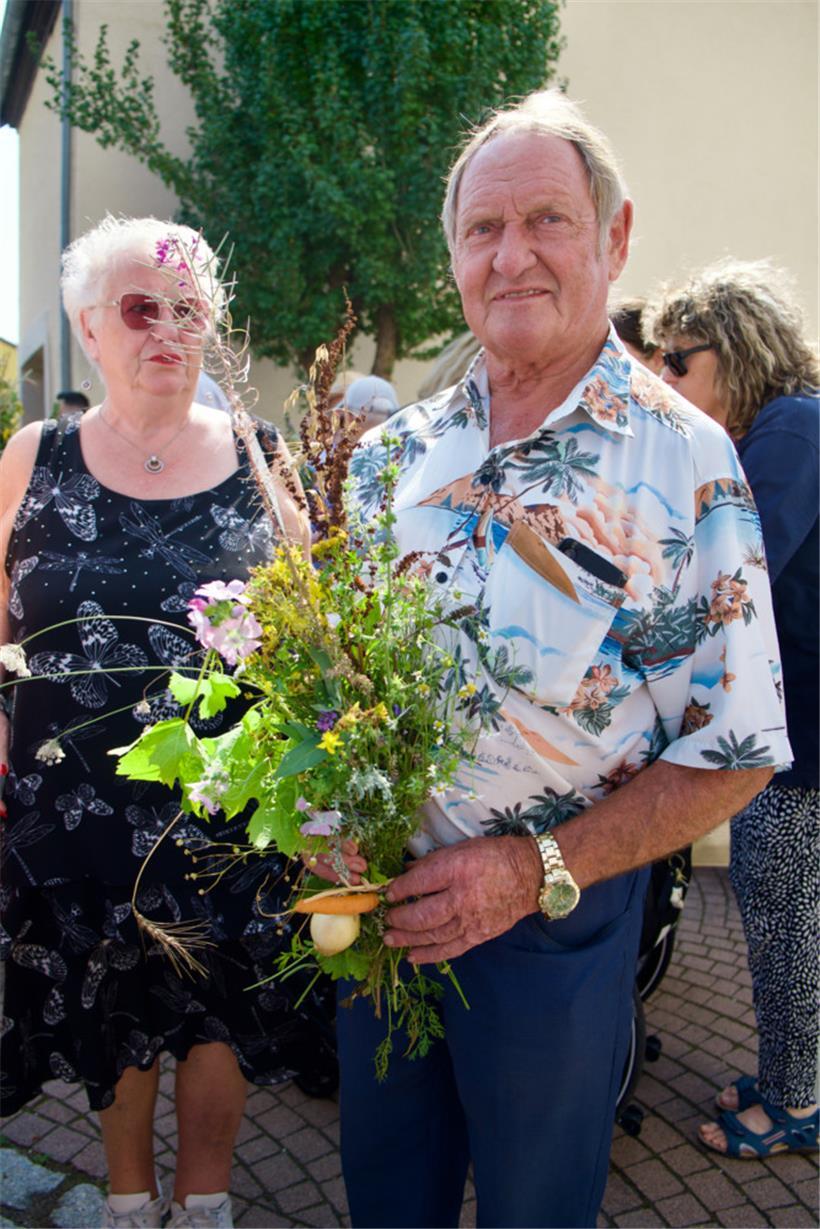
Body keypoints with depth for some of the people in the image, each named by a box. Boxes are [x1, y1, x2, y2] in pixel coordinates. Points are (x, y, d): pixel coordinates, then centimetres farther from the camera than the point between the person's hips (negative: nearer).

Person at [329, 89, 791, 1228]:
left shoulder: (684, 461, -14)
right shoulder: (399, 447, 0)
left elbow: (735, 752, -13)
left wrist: (536, 870, -20)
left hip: (554, 922, -3)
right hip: (375, 902, 4)